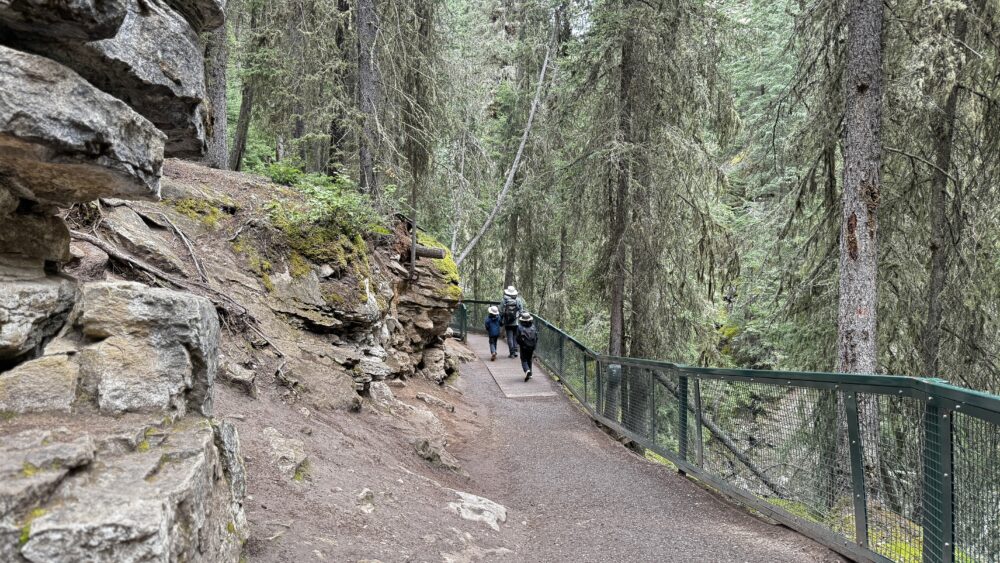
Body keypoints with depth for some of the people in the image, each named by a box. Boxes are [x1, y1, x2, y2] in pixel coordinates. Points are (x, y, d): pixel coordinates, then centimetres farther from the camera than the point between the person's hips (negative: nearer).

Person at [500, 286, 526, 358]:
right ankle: (515, 351, 9)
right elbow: (522, 311, 0)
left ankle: (512, 353, 0)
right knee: (515, 337, 14)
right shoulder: (519, 300, -2)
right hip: (516, 323, 1)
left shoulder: (504, 301, -6)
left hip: (508, 323, -1)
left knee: (510, 338, 3)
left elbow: (501, 312, -3)